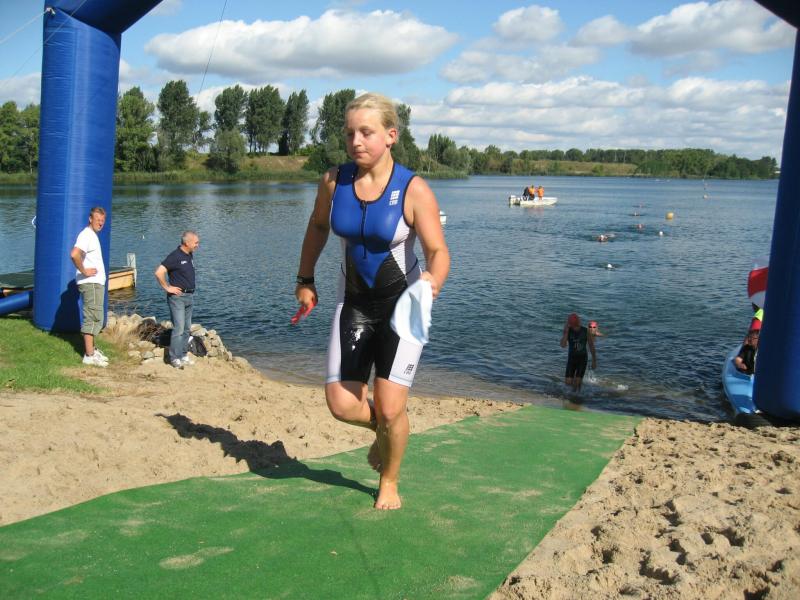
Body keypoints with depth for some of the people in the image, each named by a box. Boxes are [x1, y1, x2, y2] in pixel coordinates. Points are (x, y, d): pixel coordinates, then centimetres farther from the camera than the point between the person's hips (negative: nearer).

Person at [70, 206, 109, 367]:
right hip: (90, 283, -10)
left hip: (96, 283, 10)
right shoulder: (86, 235, -16)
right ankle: (89, 355, -4)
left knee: (95, 318, 17)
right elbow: (74, 254, -32)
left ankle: (91, 349, 26)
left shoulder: (93, 235, 15)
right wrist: (84, 271, -21)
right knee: (93, 318, -7)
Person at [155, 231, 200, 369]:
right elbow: (159, 272, -23)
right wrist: (167, 287, -16)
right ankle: (175, 358, -4)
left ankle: (183, 355, 21)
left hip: (189, 296, 8)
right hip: (177, 297, -8)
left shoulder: (190, 255, 10)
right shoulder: (175, 256, -16)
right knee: (178, 328, -9)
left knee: (186, 328, 12)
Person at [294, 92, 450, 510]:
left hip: (402, 305, -3)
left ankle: (389, 483, 24)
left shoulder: (414, 190, -18)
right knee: (341, 405, -2)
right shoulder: (334, 181, -6)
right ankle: (382, 430, 35)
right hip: (353, 302, 4)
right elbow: (318, 227, 13)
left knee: (390, 409, -7)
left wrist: (434, 281, -42)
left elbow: (438, 251, -20)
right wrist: (305, 279, 16)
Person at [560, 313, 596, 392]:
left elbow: (591, 346, -1)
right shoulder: (567, 331, -10)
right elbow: (563, 345, -24)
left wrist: (594, 361, 2)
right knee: (568, 382, -4)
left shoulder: (586, 331, -11)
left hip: (582, 358, -1)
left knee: (577, 383, -12)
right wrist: (566, 332, -30)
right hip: (571, 358, 2)